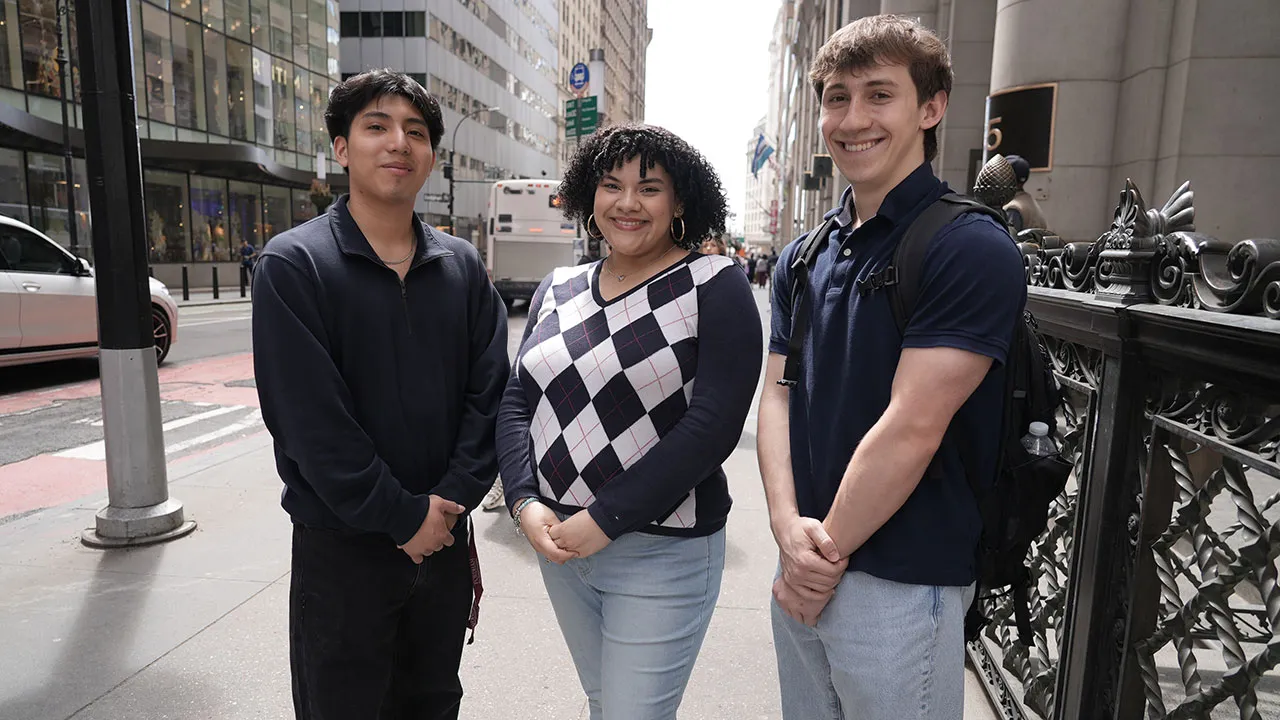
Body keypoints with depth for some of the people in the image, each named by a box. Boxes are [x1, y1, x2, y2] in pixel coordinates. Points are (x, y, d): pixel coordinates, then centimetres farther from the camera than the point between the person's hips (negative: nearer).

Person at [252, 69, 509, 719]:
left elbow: (489, 392, -1)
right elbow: (310, 418, -16)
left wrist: (452, 498, -12)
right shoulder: (293, 264, -9)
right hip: (341, 545, -3)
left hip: (445, 536, 4)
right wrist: (402, 516, -16)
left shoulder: (461, 265, 4)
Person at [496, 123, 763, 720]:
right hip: (559, 541, 6)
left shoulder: (715, 285, -10)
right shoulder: (558, 290, 7)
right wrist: (524, 503, -9)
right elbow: (517, 403, 7)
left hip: (662, 552, -5)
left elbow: (712, 424, -18)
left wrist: (605, 520, -18)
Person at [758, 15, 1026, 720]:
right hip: (803, 570, 6)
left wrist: (828, 553, -12)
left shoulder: (972, 250, -15)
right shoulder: (802, 258, 7)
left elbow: (911, 430, -20)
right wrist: (789, 527, -10)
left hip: (902, 582, -6)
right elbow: (777, 396, 2)